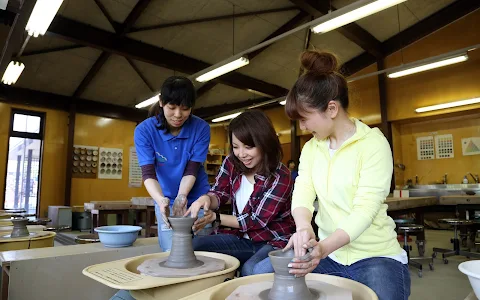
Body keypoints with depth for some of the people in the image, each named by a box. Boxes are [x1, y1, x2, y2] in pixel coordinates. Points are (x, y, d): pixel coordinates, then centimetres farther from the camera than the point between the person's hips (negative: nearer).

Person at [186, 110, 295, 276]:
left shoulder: (280, 177, -20)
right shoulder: (231, 163, -5)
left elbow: (257, 220, -19)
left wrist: (215, 217, -21)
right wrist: (206, 199, -29)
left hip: (274, 241, -4)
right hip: (241, 238, 5)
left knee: (251, 271, -35)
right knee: (191, 246, -14)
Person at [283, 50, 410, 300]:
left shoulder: (372, 142, -14)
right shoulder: (310, 148, 3)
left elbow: (365, 208, -23)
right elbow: (302, 193, -10)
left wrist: (322, 248, -37)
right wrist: (303, 228, -32)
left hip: (376, 257, -4)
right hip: (328, 256, 5)